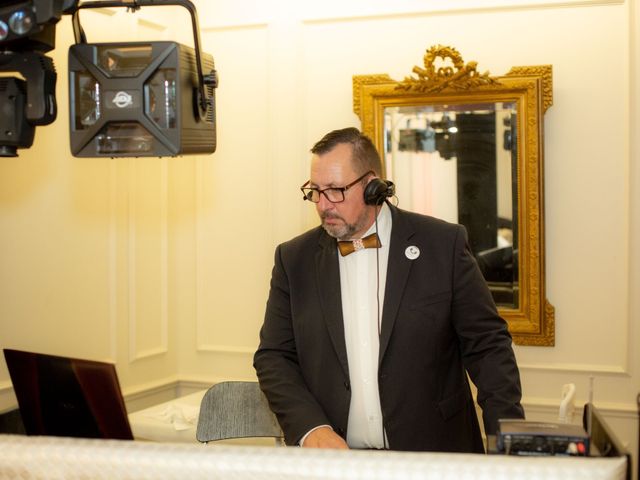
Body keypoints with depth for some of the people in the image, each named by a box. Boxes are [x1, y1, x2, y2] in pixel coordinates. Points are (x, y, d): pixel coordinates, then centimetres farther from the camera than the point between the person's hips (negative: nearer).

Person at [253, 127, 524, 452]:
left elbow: (488, 346, 1)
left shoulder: (443, 244, -1)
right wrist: (310, 428, -10)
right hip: (333, 461, 1)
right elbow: (274, 356, 6)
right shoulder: (294, 259, 6)